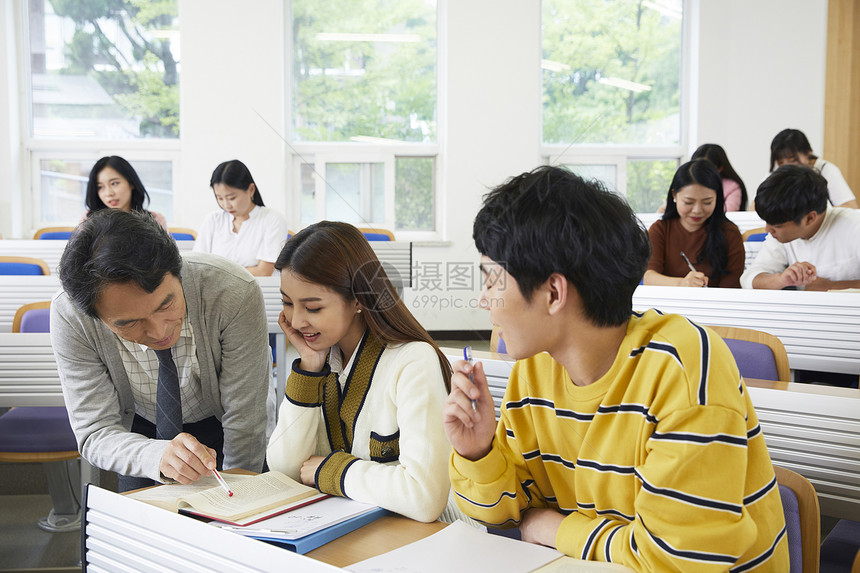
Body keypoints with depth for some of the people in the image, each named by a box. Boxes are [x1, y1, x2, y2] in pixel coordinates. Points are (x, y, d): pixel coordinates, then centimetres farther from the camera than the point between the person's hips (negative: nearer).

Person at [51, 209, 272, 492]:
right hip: (141, 431, 2)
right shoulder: (68, 317, -29)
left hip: (219, 426, -1)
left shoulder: (235, 292, -35)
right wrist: (158, 457, -45)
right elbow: (94, 433, -25)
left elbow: (244, 421, -25)